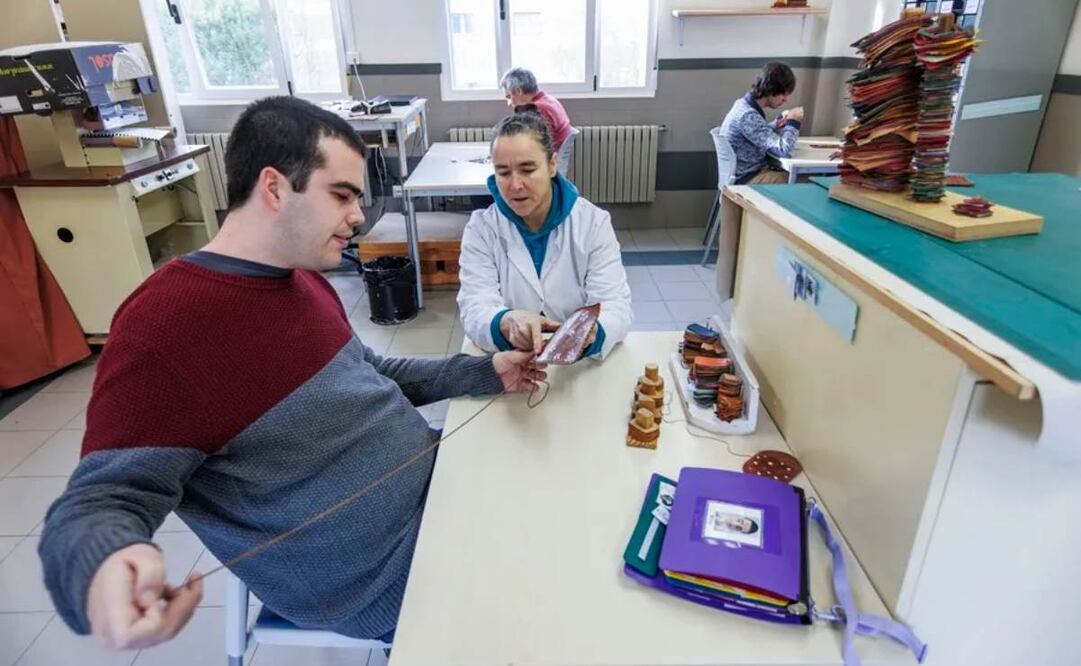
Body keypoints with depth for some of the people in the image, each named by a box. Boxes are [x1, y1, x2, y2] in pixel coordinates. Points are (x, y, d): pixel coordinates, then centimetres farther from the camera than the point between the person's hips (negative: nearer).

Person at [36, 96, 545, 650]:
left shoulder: (304, 281, 2)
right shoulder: (166, 324, -26)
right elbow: (102, 497, -22)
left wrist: (484, 373, 3)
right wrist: (101, 567, -47)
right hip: (381, 573, -8)